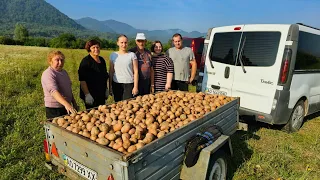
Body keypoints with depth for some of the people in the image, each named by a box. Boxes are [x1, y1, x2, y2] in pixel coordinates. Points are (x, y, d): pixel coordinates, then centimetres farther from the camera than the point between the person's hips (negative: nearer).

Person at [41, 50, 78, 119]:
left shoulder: (64, 72, 12)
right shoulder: (48, 74, -15)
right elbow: (54, 91, -30)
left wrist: (74, 104, 19)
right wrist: (66, 104, -43)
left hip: (67, 108, 8)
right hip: (54, 110, -8)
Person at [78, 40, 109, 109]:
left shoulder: (102, 60, 11)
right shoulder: (86, 61, -12)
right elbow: (82, 80, -17)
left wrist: (106, 89, 19)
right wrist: (87, 94, -22)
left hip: (101, 94, 7)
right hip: (91, 95, -7)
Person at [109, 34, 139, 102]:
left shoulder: (132, 55, -1)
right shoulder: (113, 55, 6)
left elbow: (136, 72, -2)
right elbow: (111, 71, 10)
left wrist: (135, 86, -6)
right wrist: (110, 86, 8)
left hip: (129, 84, -2)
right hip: (116, 84, 2)